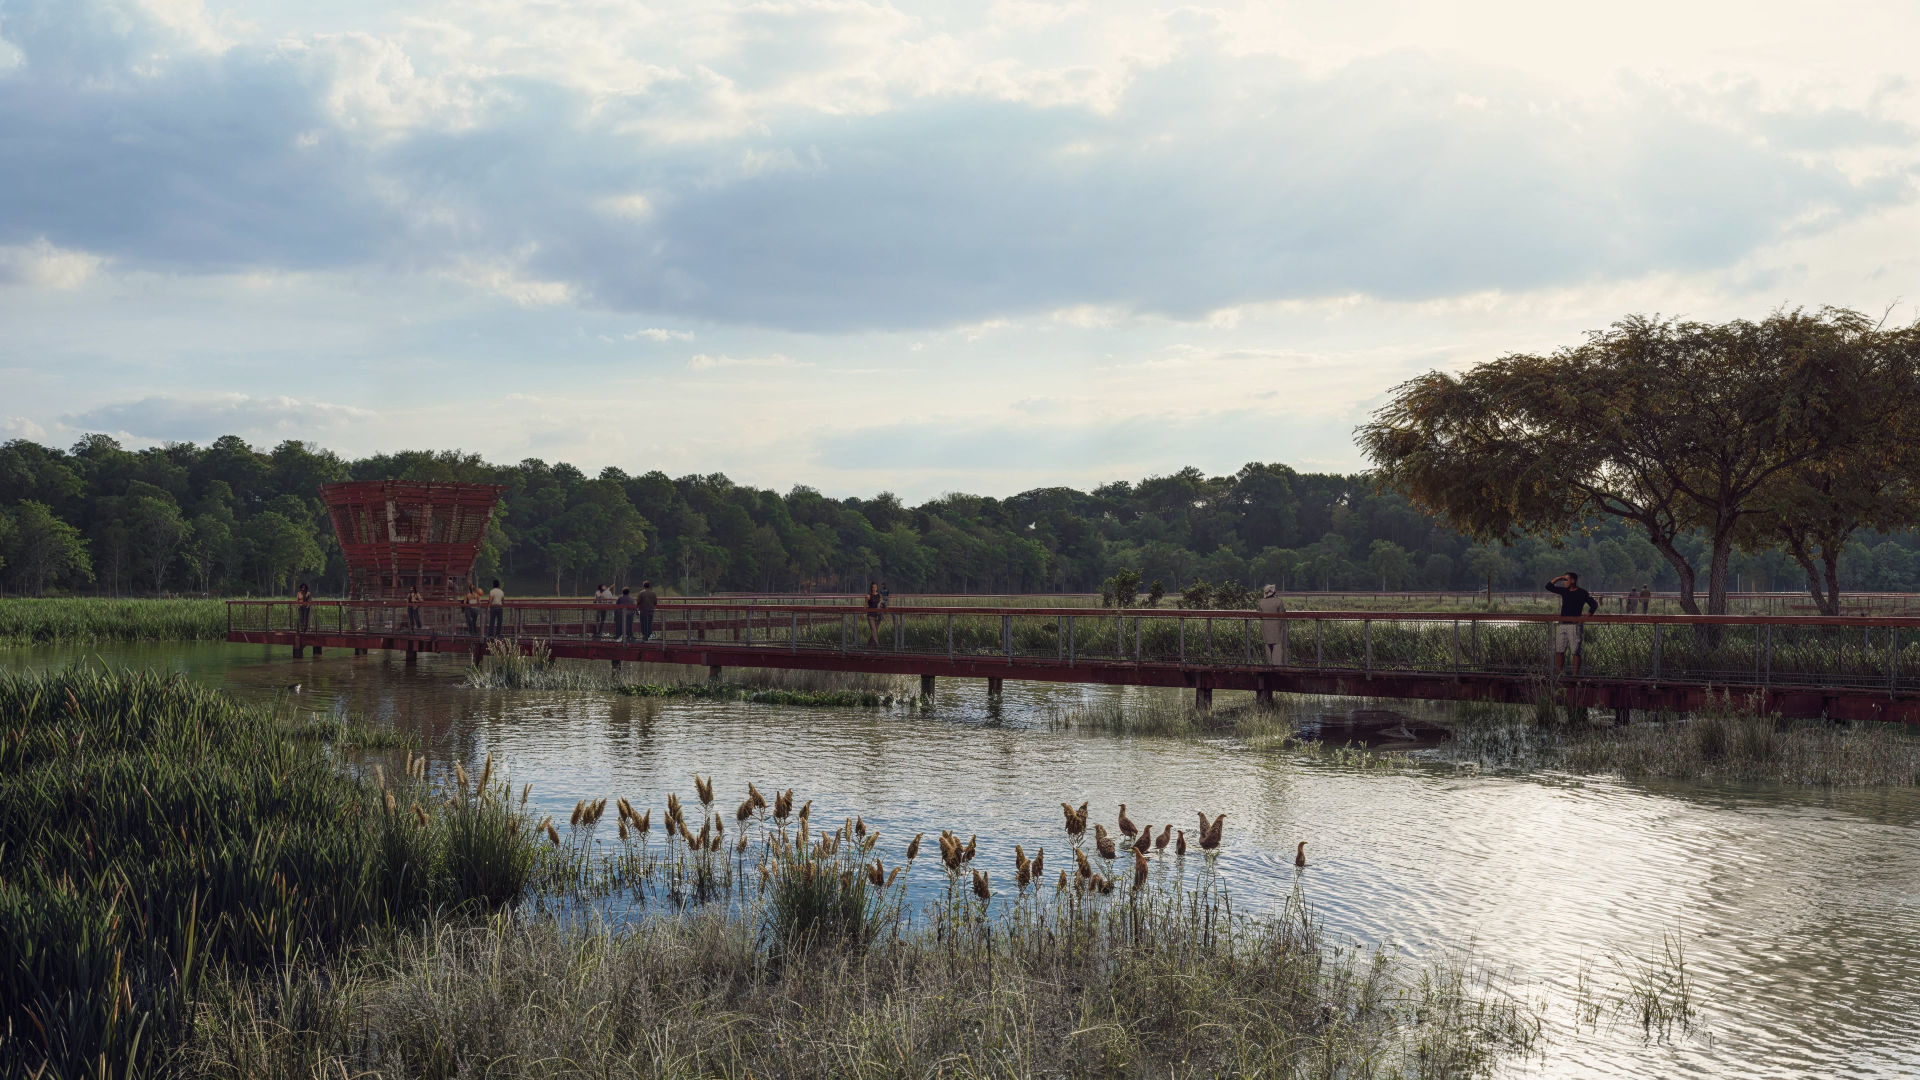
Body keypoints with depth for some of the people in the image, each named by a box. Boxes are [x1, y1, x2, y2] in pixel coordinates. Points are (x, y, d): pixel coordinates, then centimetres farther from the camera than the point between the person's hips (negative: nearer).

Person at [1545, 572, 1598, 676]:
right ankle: (1557, 672, 8)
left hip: (1573, 625, -6)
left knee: (1575, 651, -6)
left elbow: (1594, 605, -1)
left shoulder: (1582, 593, -2)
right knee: (1559, 650, 4)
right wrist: (1558, 578, 6)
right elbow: (1549, 587, 18)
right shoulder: (1563, 591, 13)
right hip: (1562, 624, 6)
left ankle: (1576, 673, -5)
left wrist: (1586, 616, -12)